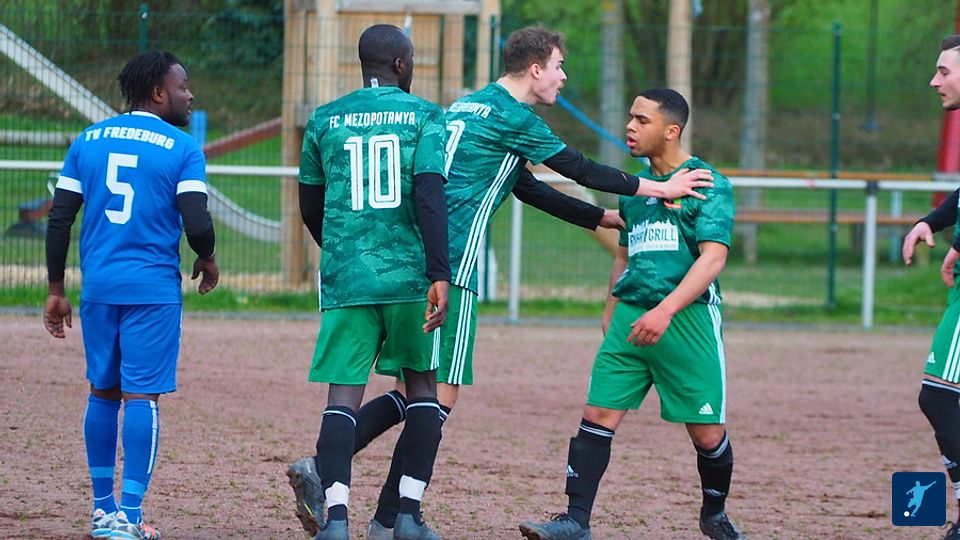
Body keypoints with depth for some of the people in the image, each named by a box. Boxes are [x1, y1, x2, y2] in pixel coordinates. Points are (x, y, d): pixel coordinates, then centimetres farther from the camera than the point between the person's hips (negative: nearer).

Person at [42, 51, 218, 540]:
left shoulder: (88, 141, 9)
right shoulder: (181, 149, -4)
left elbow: (59, 219, 7)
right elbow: (197, 224, -12)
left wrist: (55, 290, 13)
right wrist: (207, 260, 10)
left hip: (97, 288, 4)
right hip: (153, 289, -4)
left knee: (103, 393, 14)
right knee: (142, 397, -3)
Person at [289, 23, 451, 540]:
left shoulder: (324, 121, 11)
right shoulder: (425, 116, 2)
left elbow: (310, 209, 17)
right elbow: (429, 196, -11)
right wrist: (439, 276, -14)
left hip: (344, 278, 1)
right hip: (409, 276, -1)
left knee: (344, 393, -3)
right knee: (422, 384, 14)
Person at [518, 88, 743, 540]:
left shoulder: (709, 184, -5)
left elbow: (713, 257, -15)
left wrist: (666, 310, -25)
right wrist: (611, 310, 23)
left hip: (689, 317, -5)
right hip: (632, 315, 5)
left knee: (707, 434, 0)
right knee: (598, 414, -8)